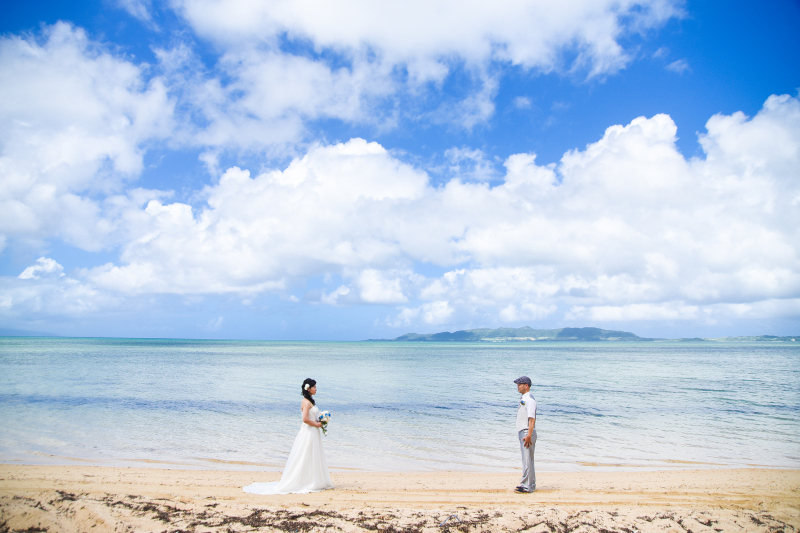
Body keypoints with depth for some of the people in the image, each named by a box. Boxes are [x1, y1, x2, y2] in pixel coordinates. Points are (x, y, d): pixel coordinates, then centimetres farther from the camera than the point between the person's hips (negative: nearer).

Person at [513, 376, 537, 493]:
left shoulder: (529, 400, -16)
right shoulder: (523, 399, 16)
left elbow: (532, 419, -22)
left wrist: (529, 435, -27)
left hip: (527, 433, -10)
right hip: (522, 433, 10)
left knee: (527, 460, -6)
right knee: (526, 459, 14)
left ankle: (528, 486, -1)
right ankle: (529, 484, 22)